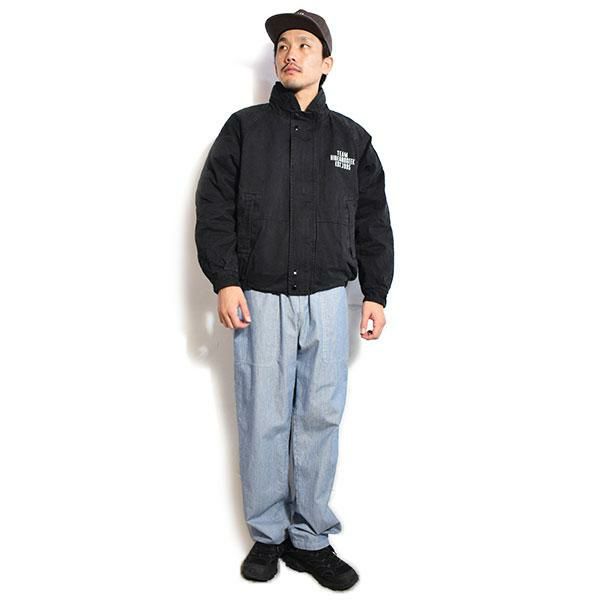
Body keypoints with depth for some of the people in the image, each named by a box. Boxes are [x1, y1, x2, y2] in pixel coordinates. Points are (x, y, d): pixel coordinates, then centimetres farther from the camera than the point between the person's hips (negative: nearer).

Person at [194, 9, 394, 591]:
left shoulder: (351, 138, 11)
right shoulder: (244, 128, 6)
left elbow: (373, 223, 12)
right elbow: (214, 209, 2)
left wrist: (375, 294, 8)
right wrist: (225, 282, -7)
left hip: (326, 301, 2)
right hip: (259, 299, -1)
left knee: (320, 420, 5)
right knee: (263, 422, 4)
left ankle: (310, 538, 19)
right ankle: (267, 536, 20)